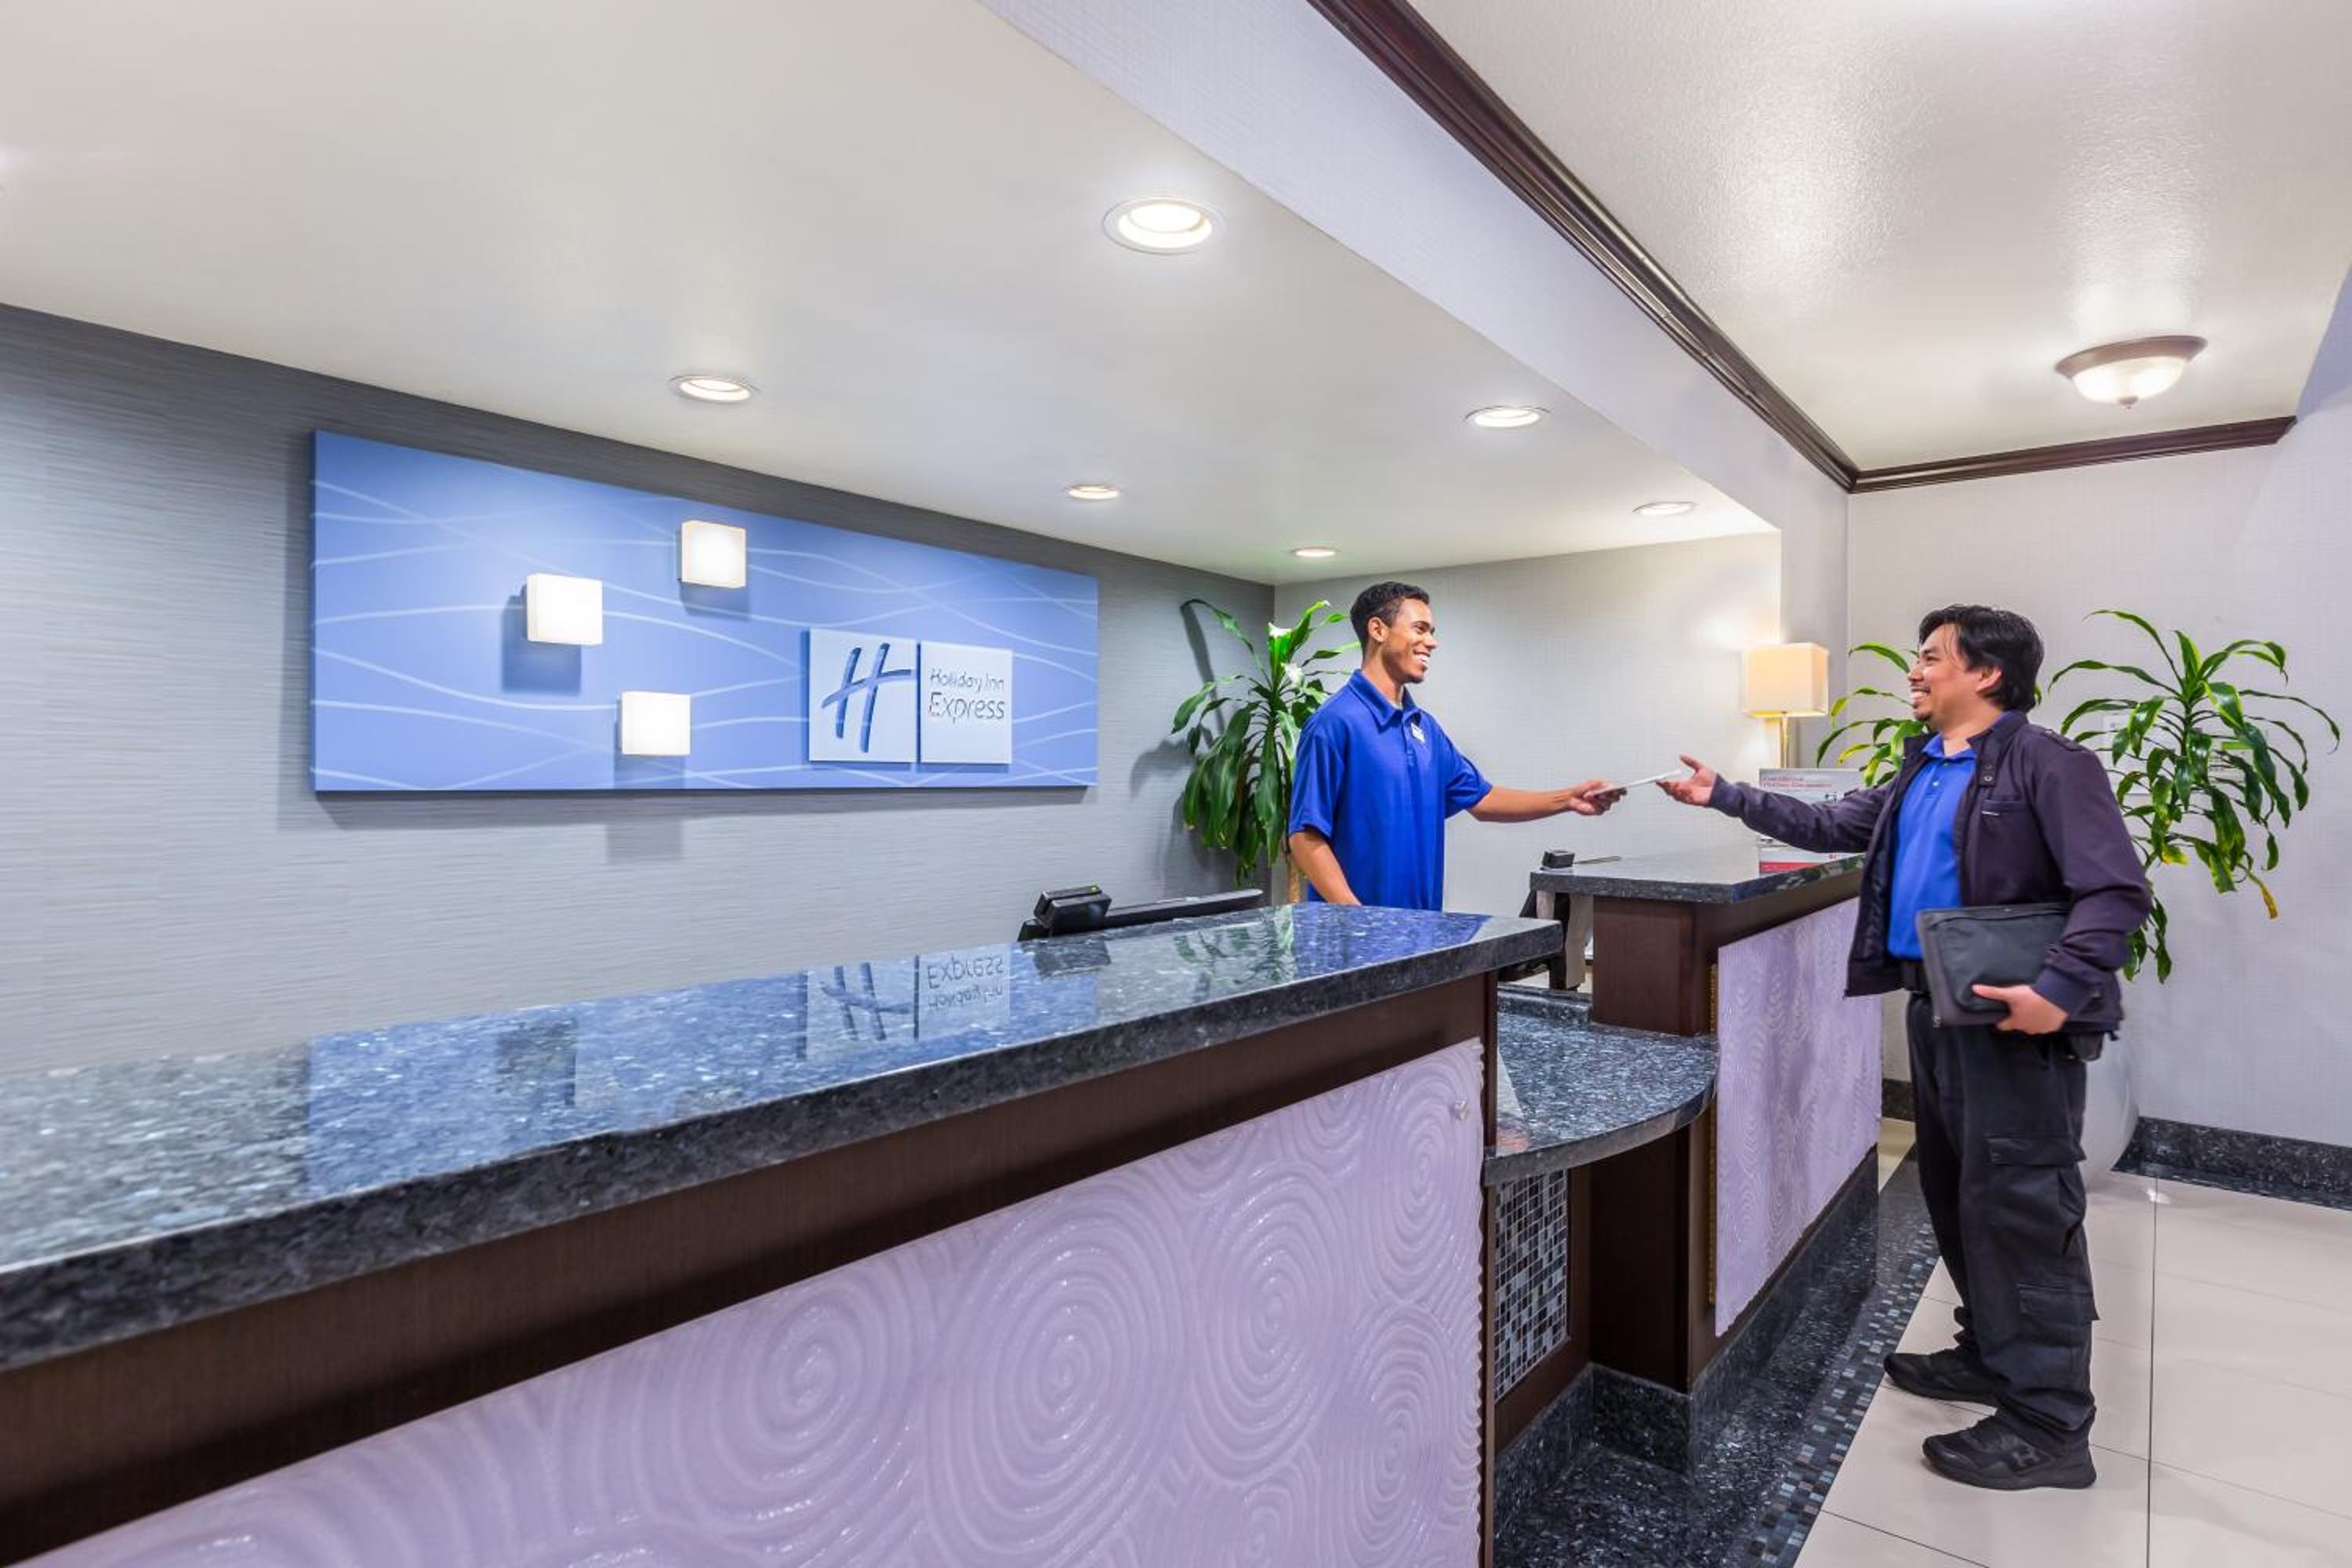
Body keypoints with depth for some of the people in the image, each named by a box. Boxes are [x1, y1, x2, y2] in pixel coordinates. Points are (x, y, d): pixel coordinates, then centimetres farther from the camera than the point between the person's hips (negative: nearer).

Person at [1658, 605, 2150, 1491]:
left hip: (2013, 1023, -9)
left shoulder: (2046, 765, -13)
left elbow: (2117, 891, -19)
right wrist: (1724, 796, 18)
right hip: (1934, 1011, 9)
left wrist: (2062, 990, -29)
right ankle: (1991, 1357, 34)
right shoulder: (1920, 773, 14)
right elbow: (1829, 827, 22)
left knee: (2019, 1210, -3)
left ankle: (2049, 1425, 8)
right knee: (1954, 1196, 17)